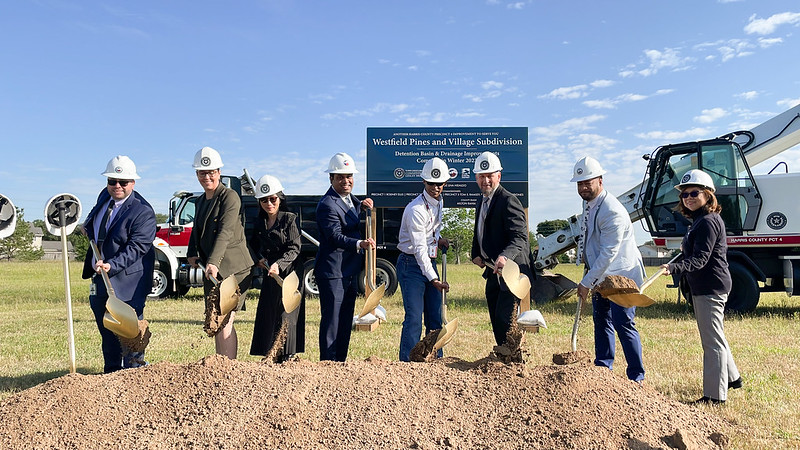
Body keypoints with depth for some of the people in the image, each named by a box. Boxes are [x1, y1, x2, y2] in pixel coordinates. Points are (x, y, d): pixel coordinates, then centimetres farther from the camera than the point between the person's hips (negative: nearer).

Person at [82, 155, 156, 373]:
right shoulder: (105, 196, 7)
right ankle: (111, 373, 31)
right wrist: (89, 229, 11)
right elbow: (91, 227, 30)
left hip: (126, 281, -8)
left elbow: (136, 247, -23)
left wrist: (111, 265, -32)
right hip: (99, 278, 8)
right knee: (106, 330, 17)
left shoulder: (143, 212, -16)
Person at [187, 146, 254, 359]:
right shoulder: (200, 202, 17)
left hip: (233, 268, -8)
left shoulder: (230, 197, -10)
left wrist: (213, 262, -32)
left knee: (224, 323, -13)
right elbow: (197, 231, 22)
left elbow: (225, 232, -22)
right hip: (210, 269, 8)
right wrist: (192, 253, 3)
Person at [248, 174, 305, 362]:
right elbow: (253, 246, 23)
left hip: (289, 273, -6)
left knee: (286, 315, -7)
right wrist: (259, 259, 3)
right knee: (267, 315, 5)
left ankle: (286, 357, -1)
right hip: (269, 275, 6)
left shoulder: (290, 219, -5)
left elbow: (294, 248, -11)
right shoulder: (260, 223, 12)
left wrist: (279, 264, -25)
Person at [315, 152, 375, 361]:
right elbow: (336, 236, -26)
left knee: (346, 320, 16)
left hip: (350, 270, 9)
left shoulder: (351, 199, 12)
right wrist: (359, 244, -41)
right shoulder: (327, 204, -16)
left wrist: (363, 209, 9)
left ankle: (341, 362, 26)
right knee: (331, 320, -3)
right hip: (332, 271, -9)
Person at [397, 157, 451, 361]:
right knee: (414, 319, -13)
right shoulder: (416, 209, -20)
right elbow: (419, 248, -25)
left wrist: (438, 238, 5)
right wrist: (433, 279, -32)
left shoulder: (439, 202, 7)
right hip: (411, 264, -8)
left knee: (435, 319, 9)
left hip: (430, 263, 8)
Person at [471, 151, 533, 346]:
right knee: (496, 321, 15)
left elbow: (520, 238, -27)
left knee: (504, 320, -12)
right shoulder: (482, 202, 13)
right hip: (494, 273, 9)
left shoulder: (508, 201, -17)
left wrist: (504, 256, -44)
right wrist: (476, 255, 10)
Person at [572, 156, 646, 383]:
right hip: (600, 274, 9)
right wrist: (583, 252, 10)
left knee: (623, 325, -6)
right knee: (601, 321, 15)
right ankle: (603, 369, 26)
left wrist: (586, 283, -23)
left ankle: (636, 377, 6)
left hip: (621, 274, -9)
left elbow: (608, 253, -26)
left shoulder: (612, 211, -25)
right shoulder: (587, 203, 5)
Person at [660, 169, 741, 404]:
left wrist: (675, 267, -41)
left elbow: (700, 259, -27)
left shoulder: (707, 222, -19)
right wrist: (687, 248, 42)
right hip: (706, 286, 11)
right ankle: (731, 377, 42)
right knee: (714, 336, 25)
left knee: (712, 340, -4)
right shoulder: (700, 220, 13)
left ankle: (715, 395, 4)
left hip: (710, 287, -11)